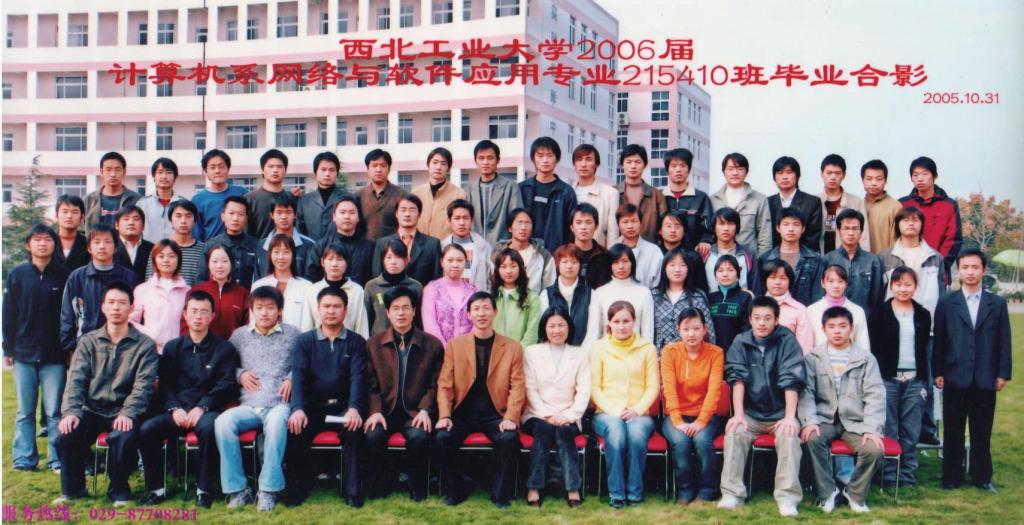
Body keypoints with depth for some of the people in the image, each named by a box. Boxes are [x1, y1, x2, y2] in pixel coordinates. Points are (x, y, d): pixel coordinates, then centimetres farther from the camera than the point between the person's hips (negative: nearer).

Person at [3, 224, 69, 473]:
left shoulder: (64, 276, 1)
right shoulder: (16, 275, 5)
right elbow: (9, 314, 7)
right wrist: (8, 349, 4)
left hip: (55, 355, -2)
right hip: (24, 353, 2)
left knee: (55, 410, -1)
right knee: (25, 411, 7)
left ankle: (58, 459, 5)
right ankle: (24, 459, 14)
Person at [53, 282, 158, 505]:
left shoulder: (145, 345, 3)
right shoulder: (88, 342, 11)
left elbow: (143, 385, -8)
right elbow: (75, 380, 1)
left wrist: (127, 413, -25)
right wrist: (71, 411, -17)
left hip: (123, 413, -2)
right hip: (92, 411, 3)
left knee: (122, 436, -34)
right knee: (66, 434, -26)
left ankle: (119, 491, -7)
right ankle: (72, 489, 0)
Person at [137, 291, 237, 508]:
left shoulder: (224, 349, 10)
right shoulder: (172, 347, 19)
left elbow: (226, 385, -1)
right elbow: (165, 384, 10)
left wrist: (202, 407, -15)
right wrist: (175, 408, -9)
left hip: (207, 410, -3)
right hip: (176, 411, 3)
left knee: (208, 427, -37)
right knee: (146, 429, -25)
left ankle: (205, 490, -23)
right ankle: (156, 488, -11)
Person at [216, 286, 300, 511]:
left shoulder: (292, 334, 12)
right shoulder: (239, 335, 17)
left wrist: (292, 377, -5)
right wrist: (239, 374, 3)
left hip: (280, 404, -2)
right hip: (248, 406, 3)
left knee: (276, 422, -38)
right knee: (223, 421, -30)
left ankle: (269, 490, -31)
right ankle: (237, 489, -20)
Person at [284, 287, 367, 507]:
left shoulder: (356, 342, 7)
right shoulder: (304, 341, 10)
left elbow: (358, 378, -7)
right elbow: (298, 376, -4)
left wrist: (354, 409, -26)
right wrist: (298, 409, -23)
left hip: (343, 408, -1)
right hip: (313, 407, 1)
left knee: (353, 429, -32)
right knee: (295, 430, -28)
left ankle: (352, 492, -22)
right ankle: (297, 489, -15)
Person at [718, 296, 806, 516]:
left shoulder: (787, 341, -4)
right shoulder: (741, 342, 2)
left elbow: (791, 381, -13)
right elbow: (737, 379, -6)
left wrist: (790, 417, -23)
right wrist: (738, 414, -18)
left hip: (780, 413, -1)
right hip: (751, 413, 2)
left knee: (789, 434, -30)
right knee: (734, 431, -27)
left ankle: (787, 498, -28)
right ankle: (732, 494, -23)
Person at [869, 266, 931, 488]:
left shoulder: (923, 315, 11)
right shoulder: (879, 313, 2)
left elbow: (924, 350, 13)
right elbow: (872, 349, 0)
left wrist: (924, 382, 8)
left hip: (914, 380, 3)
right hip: (887, 379, -2)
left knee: (911, 432, 6)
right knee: (889, 431, 1)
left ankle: (908, 476, 14)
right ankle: (889, 476, 8)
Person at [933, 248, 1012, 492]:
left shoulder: (997, 303, 7)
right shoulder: (946, 303, 4)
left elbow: (1004, 342, 5)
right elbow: (938, 341, 3)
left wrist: (1003, 373, 0)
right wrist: (937, 372, -2)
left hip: (985, 380, 1)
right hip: (955, 378, -1)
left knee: (982, 432, 8)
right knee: (953, 431, 5)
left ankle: (982, 477, 19)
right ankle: (952, 477, 14)